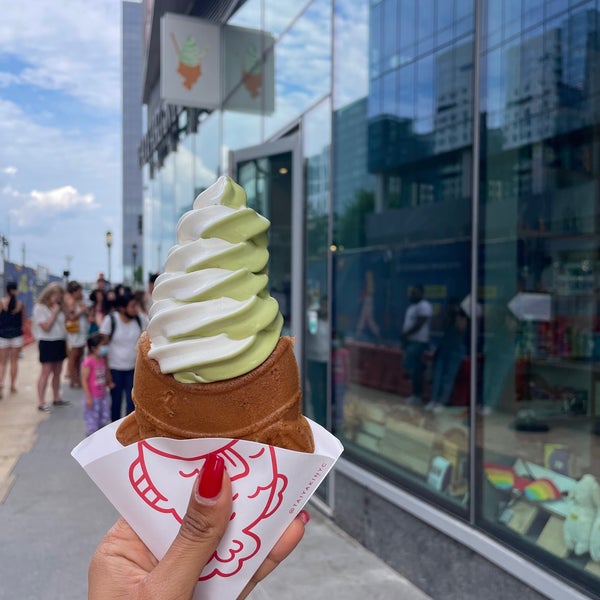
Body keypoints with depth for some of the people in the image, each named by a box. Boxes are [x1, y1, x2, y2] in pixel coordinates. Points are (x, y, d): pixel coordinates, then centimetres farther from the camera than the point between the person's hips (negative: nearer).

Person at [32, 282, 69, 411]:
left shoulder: (58, 307, 11)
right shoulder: (40, 307, -10)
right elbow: (46, 327, -17)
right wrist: (54, 312, -15)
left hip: (60, 342, 7)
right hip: (47, 343, -7)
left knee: (57, 372, 12)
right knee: (46, 372, -6)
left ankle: (57, 398, 22)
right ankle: (41, 402, -2)